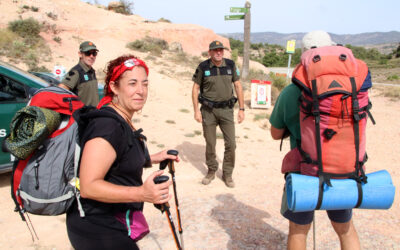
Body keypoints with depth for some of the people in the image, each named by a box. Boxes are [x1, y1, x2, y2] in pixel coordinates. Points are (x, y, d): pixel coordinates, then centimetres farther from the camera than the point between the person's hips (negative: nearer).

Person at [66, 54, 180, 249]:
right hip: (97, 231, -9)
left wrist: (155, 158, 14)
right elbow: (89, 186, -31)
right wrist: (141, 193, -40)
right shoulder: (108, 125, -26)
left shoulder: (123, 122, 6)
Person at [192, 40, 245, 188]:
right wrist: (196, 110, -5)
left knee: (231, 143, -2)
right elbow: (195, 89, 1)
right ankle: (211, 171, 27)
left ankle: (227, 174, 15)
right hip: (209, 110, -1)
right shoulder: (203, 67, -4)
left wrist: (241, 109, 2)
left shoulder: (230, 65, 1)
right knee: (210, 143, 7)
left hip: (226, 109, 1)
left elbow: (238, 87, 5)